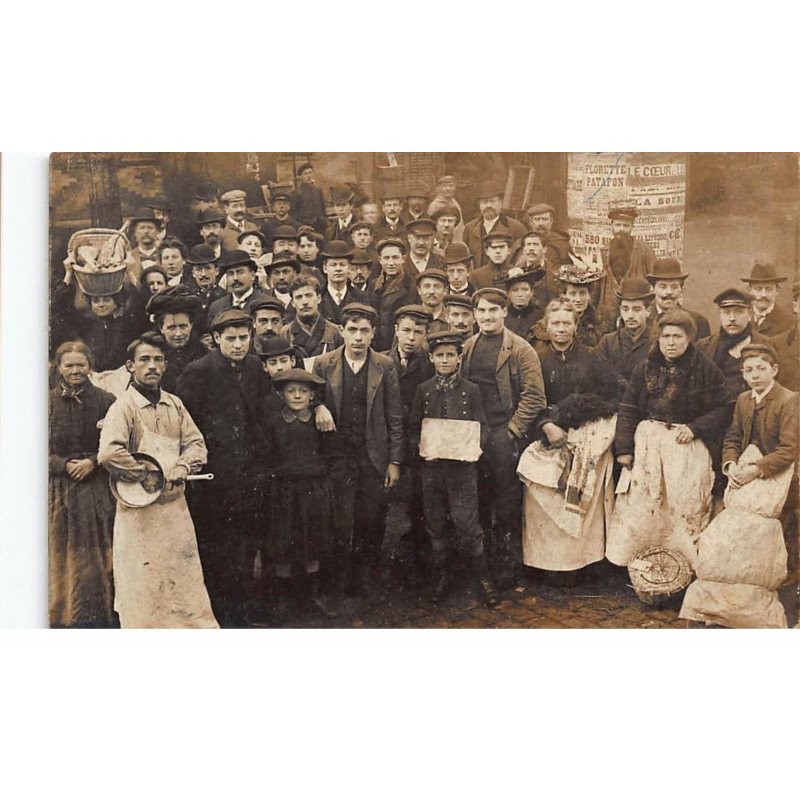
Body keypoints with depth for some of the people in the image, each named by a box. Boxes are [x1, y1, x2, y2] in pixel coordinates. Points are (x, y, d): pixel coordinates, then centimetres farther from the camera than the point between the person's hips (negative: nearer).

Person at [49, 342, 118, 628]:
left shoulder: (106, 401, 3)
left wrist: (93, 462, -11)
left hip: (98, 489, 0)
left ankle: (100, 614, 10)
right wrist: (64, 465, -11)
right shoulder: (48, 401, 3)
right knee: (64, 554, 4)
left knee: (99, 555, 1)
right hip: (60, 489, 0)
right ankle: (66, 617, 14)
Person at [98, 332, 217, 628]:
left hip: (176, 505, 6)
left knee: (186, 579, 13)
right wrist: (152, 476, -18)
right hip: (140, 510, -6)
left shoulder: (174, 404, 10)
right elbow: (108, 454, -26)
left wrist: (182, 467, -10)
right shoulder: (123, 407, -11)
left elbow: (196, 443, 11)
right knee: (143, 586, 3)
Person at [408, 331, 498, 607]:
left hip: (462, 466, -2)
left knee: (468, 525, -4)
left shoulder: (471, 391, 2)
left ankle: (483, 578, 13)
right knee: (435, 525, 11)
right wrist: (421, 449, -11)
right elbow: (413, 429, 7)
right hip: (430, 466, 2)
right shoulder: (423, 390, 6)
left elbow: (482, 429, 2)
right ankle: (440, 578, 26)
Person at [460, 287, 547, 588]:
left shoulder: (520, 349, -4)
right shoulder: (466, 348, 11)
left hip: (504, 436, -4)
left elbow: (534, 395, -8)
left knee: (506, 504, 1)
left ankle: (508, 564, 14)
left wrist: (512, 431, -10)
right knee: (477, 500, 10)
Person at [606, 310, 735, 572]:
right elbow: (627, 410, 5)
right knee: (641, 501, -3)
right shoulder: (644, 369, 6)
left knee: (686, 503, -6)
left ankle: (688, 564, 4)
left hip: (687, 445, -2)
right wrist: (623, 449, -2)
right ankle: (640, 558, 7)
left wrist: (696, 428, -10)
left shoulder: (706, 370, 1)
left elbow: (725, 408, 2)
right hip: (648, 441, 2)